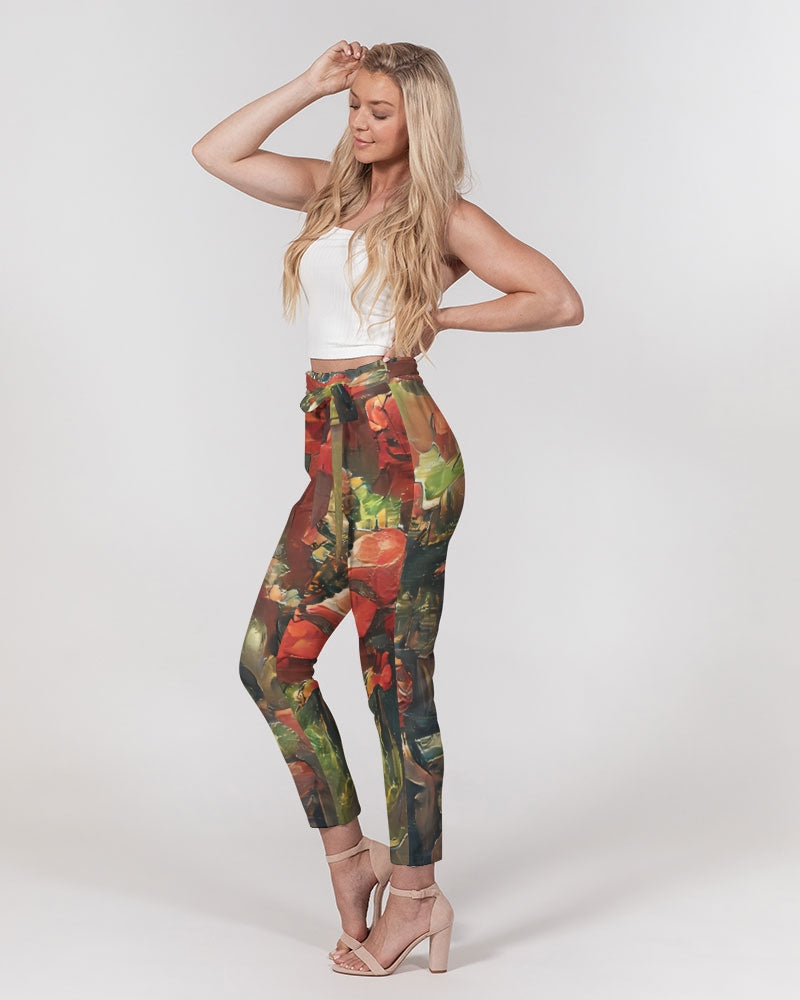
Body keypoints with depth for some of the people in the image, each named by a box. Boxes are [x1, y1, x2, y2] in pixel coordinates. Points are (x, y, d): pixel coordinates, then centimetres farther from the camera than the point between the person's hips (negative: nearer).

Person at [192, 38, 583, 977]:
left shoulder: (445, 217, 0)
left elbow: (561, 301, -5)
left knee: (397, 684, -2)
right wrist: (310, 83, 12)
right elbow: (216, 154, 16)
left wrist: (442, 316, -3)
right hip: (333, 456, 7)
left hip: (401, 450, -7)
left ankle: (412, 894, 12)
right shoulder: (332, 189, 18)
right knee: (270, 660, 5)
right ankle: (349, 857, 19)